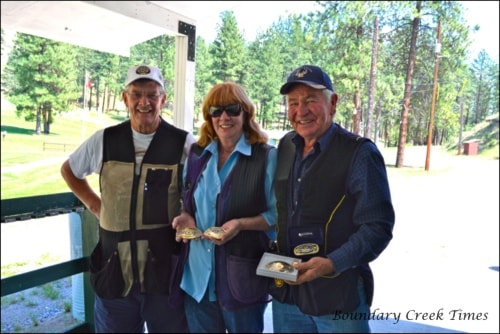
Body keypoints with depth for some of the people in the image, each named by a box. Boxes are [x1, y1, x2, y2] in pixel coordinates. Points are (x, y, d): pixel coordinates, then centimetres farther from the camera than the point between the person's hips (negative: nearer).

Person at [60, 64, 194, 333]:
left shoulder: (183, 144, -7)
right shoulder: (104, 140, 1)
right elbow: (69, 170, 18)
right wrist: (94, 204, 8)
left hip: (165, 271, -2)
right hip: (115, 271, 3)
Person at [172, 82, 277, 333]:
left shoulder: (267, 157, -9)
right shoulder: (197, 154, 6)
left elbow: (277, 214, -7)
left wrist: (242, 224, -22)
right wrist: (186, 217, -5)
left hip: (243, 277, -4)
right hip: (198, 274, 5)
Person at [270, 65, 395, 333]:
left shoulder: (359, 153, -14)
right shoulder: (285, 147, 3)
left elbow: (378, 227, -15)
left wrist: (332, 264, -25)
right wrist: (273, 251, 1)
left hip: (339, 295, -5)